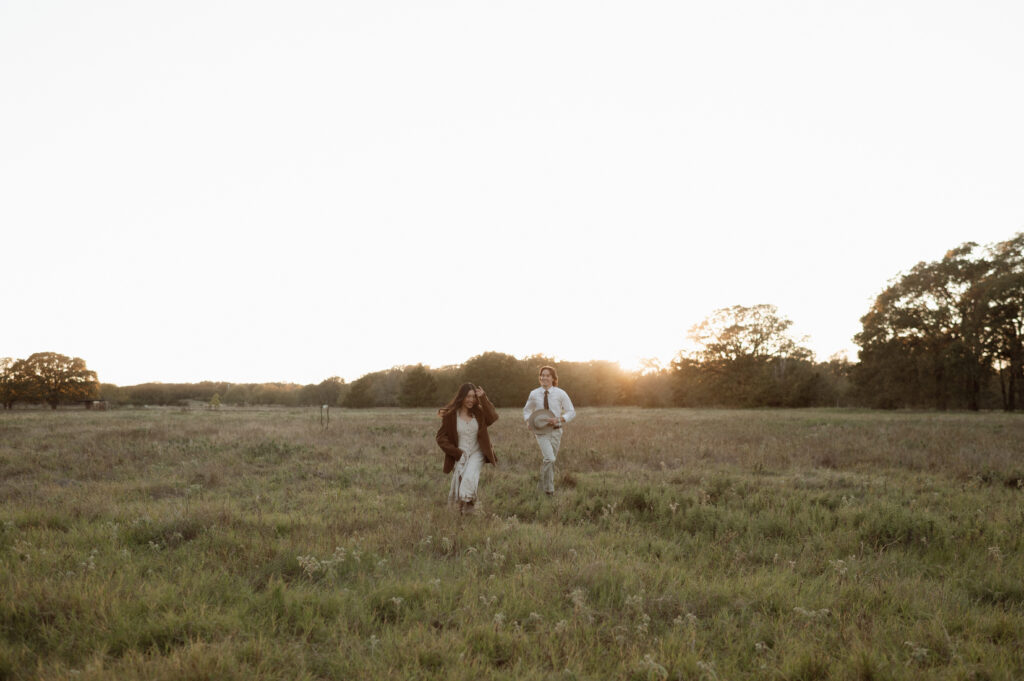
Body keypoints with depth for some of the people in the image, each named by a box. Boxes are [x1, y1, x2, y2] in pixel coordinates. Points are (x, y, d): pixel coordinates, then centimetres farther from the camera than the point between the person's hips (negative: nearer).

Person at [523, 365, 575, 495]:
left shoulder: (560, 394, -2)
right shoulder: (534, 394, 1)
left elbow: (572, 412, -1)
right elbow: (527, 410, 17)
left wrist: (559, 419, -19)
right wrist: (528, 421, -5)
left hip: (555, 431, 1)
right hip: (541, 431, -1)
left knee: (548, 461, 10)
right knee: (549, 459, -20)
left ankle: (543, 487, 30)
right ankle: (549, 489, -11)